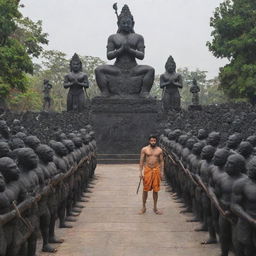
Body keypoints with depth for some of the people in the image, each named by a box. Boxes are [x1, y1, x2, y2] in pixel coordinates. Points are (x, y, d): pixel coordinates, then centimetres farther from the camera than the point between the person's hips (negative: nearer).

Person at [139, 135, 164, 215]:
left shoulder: (159, 150, 5)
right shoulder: (144, 149, 0)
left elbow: (161, 161, 9)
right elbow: (141, 161, 1)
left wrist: (162, 172, 2)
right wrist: (140, 172, -5)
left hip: (156, 171, 1)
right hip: (147, 170, -1)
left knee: (155, 190, 5)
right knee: (145, 190, 2)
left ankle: (155, 208, 16)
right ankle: (143, 207, 14)